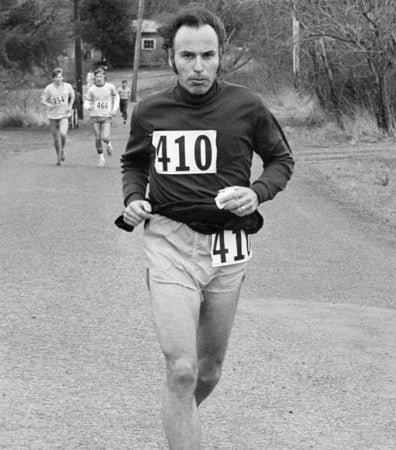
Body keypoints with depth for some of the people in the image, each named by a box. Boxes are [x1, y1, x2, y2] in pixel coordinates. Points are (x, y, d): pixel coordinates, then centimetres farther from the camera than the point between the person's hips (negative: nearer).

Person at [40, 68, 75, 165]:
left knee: (63, 134, -22)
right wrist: (48, 105, -24)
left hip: (64, 114, 0)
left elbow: (72, 96, 17)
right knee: (56, 138, 4)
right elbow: (43, 100, -4)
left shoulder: (67, 87, -1)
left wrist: (70, 106, 3)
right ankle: (58, 157, 22)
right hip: (53, 115, 0)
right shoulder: (49, 88, -7)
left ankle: (62, 150, 6)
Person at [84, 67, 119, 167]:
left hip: (107, 117, -1)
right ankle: (101, 158, 15)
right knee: (98, 139, -2)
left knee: (105, 137, -16)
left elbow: (116, 97, 15)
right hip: (95, 116, 1)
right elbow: (86, 102, 3)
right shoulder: (91, 89, -2)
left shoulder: (110, 87, -2)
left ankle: (108, 144, 21)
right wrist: (89, 107, -22)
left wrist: (114, 109, 3)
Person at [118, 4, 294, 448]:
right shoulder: (149, 112, 1)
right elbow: (133, 162, 20)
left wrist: (258, 192, -9)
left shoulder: (246, 106, -3)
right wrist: (133, 197, 0)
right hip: (170, 243, -1)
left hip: (227, 247, 1)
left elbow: (281, 159, 11)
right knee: (181, 370, -14)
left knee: (210, 366, 15)